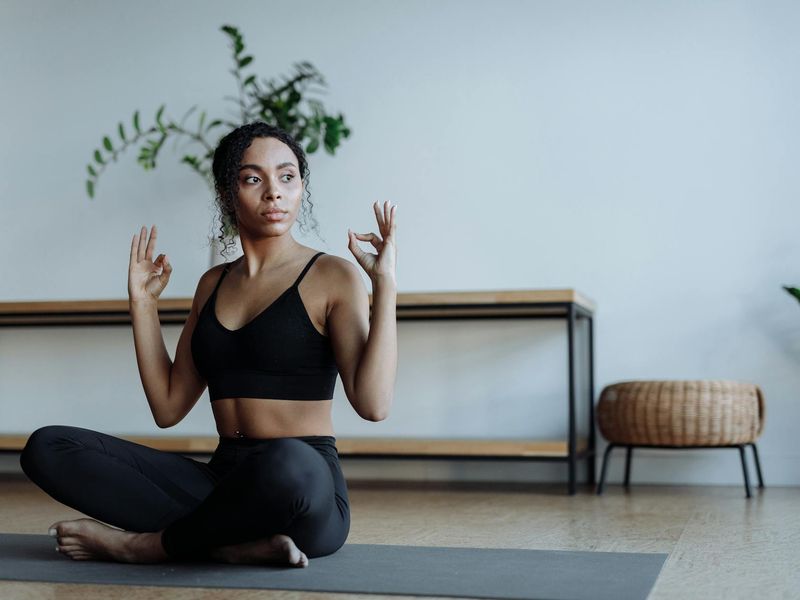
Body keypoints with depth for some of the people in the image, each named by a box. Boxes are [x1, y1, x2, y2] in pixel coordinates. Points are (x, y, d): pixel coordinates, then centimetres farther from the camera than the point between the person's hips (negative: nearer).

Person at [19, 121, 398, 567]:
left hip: (307, 490, -5)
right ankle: (233, 544, -20)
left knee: (289, 463, -43)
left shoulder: (332, 276, -1)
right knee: (48, 447, -10)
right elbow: (168, 408, 14)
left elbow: (373, 403, -14)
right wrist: (143, 303, 12)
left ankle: (148, 543, -15)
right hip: (222, 481, 5)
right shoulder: (214, 284, 16)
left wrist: (386, 284, -16)